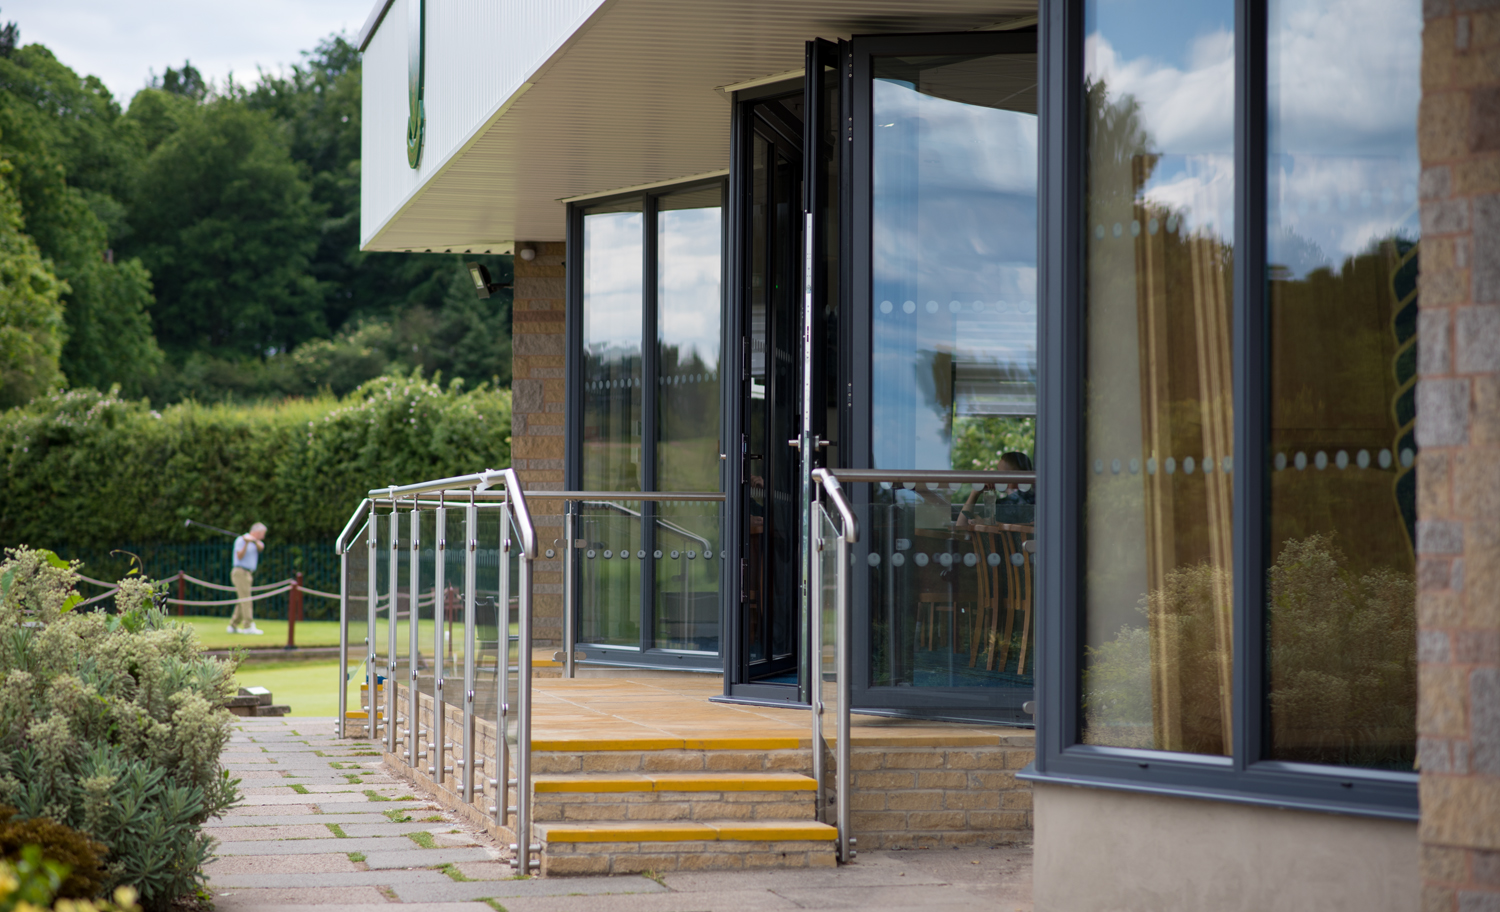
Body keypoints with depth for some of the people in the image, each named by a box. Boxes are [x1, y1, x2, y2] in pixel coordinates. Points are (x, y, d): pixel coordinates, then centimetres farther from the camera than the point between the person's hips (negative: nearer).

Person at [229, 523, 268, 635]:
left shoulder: (256, 542, 16)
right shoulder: (241, 540, -7)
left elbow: (261, 547, -7)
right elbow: (240, 556, -17)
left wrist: (254, 540, -27)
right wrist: (246, 543, -28)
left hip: (248, 574, 9)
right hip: (240, 572, -9)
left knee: (243, 601, 8)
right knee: (246, 600, -14)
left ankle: (233, 626, 13)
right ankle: (249, 626, -19)